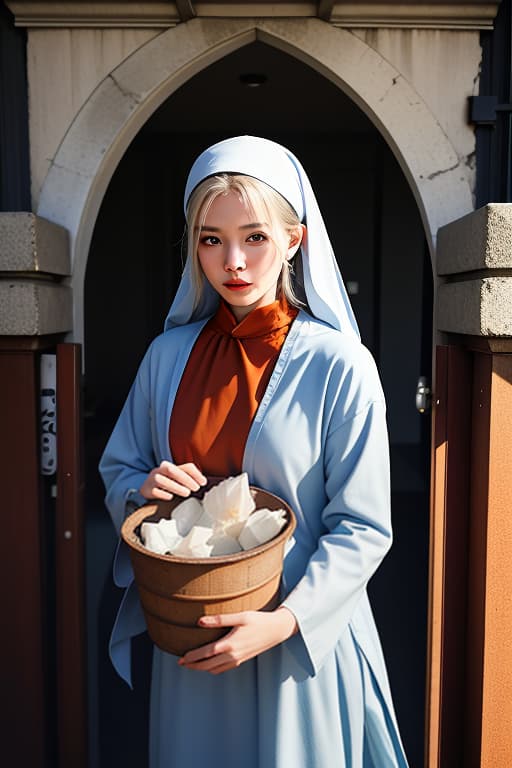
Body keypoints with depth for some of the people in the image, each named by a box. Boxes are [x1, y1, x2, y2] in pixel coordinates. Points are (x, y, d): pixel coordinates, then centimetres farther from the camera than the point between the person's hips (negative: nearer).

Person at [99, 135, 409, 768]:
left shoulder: (339, 365, -14)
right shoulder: (168, 355, 0)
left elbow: (362, 528, -12)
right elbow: (117, 471, 9)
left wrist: (287, 619, -22)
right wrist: (144, 489, -13)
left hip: (304, 637, -3)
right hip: (187, 633, 4)